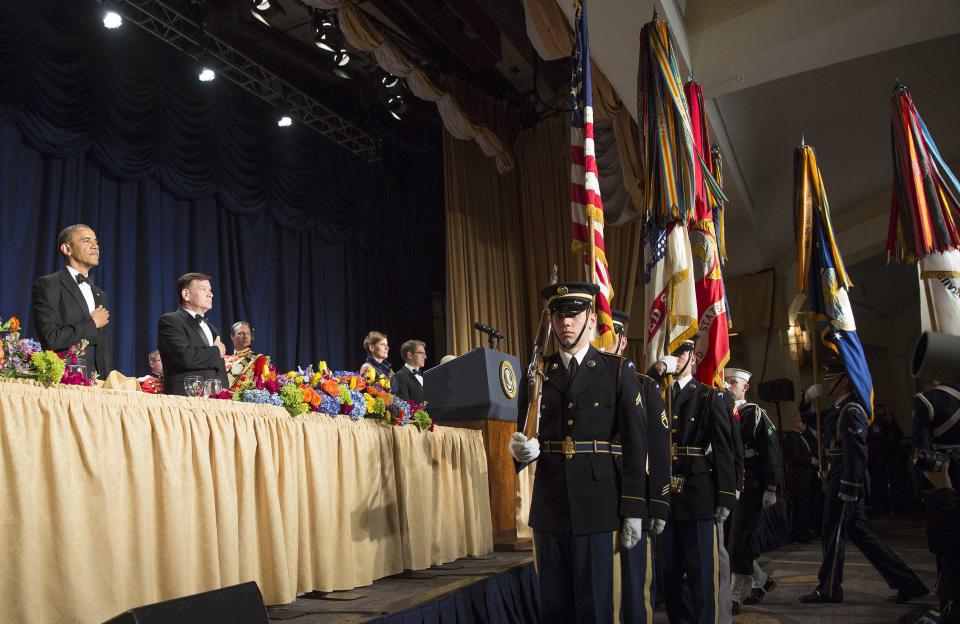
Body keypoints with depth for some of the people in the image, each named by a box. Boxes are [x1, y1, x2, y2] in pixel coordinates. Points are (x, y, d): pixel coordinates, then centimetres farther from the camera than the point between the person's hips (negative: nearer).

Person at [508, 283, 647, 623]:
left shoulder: (618, 371, 2)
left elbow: (635, 445, -1)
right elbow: (523, 435, 12)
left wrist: (633, 509, -5)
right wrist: (520, 448, -12)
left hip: (595, 504, -3)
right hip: (549, 506, 3)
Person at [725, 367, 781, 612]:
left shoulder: (755, 414, -4)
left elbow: (772, 453, -7)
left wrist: (770, 489, -13)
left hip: (750, 488, -6)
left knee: (739, 539, -7)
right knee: (742, 539, 13)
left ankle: (735, 596, 0)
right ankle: (762, 580, 33)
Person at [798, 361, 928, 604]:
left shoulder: (850, 411, -15)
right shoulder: (838, 409, 14)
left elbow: (856, 453, -22)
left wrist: (848, 490, -23)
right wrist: (808, 399, 8)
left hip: (845, 483, -10)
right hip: (839, 481, 10)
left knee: (833, 534, 2)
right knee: (860, 534, 13)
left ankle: (828, 589, 15)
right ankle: (906, 583, 16)